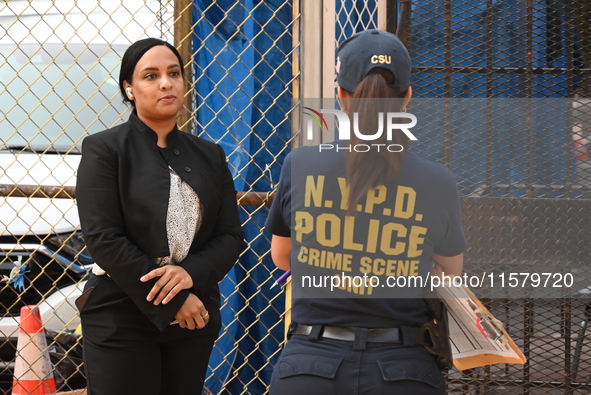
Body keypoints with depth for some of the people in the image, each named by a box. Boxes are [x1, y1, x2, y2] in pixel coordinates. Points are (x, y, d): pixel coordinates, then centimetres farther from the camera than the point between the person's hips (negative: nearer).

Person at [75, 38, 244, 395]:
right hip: (122, 317, -4)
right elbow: (104, 238, -11)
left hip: (195, 314, 4)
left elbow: (231, 235, 6)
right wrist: (172, 303, -15)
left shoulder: (209, 156, 12)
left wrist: (191, 273, -16)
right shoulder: (105, 149, -2)